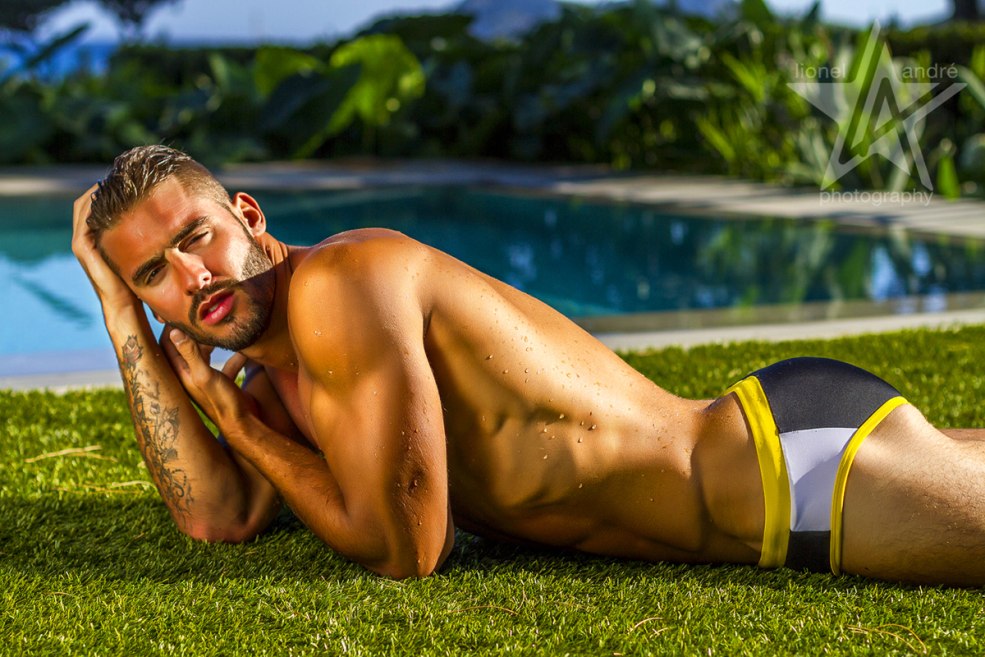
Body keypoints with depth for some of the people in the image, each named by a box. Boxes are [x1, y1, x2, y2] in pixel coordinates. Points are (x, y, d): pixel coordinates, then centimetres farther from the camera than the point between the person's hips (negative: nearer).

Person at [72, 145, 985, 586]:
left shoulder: (341, 280, -22)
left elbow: (402, 548, -21)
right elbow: (220, 515, -2)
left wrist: (236, 419, -7)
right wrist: (119, 310, -1)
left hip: (803, 461, -8)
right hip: (766, 452, 8)